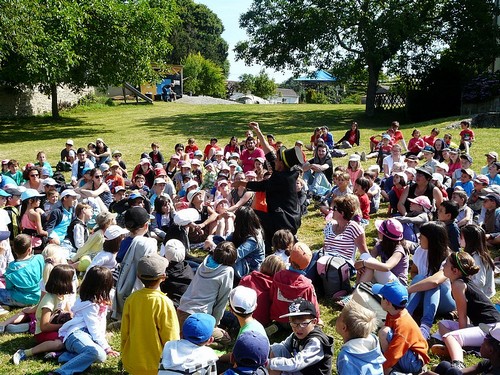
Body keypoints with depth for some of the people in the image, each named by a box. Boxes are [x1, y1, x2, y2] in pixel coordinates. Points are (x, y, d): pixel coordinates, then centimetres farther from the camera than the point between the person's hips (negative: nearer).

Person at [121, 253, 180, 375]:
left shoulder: (131, 299, -7)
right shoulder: (164, 303, -20)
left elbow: (125, 332, 3)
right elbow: (171, 339, -12)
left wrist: (125, 356, 18)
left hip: (132, 363, 6)